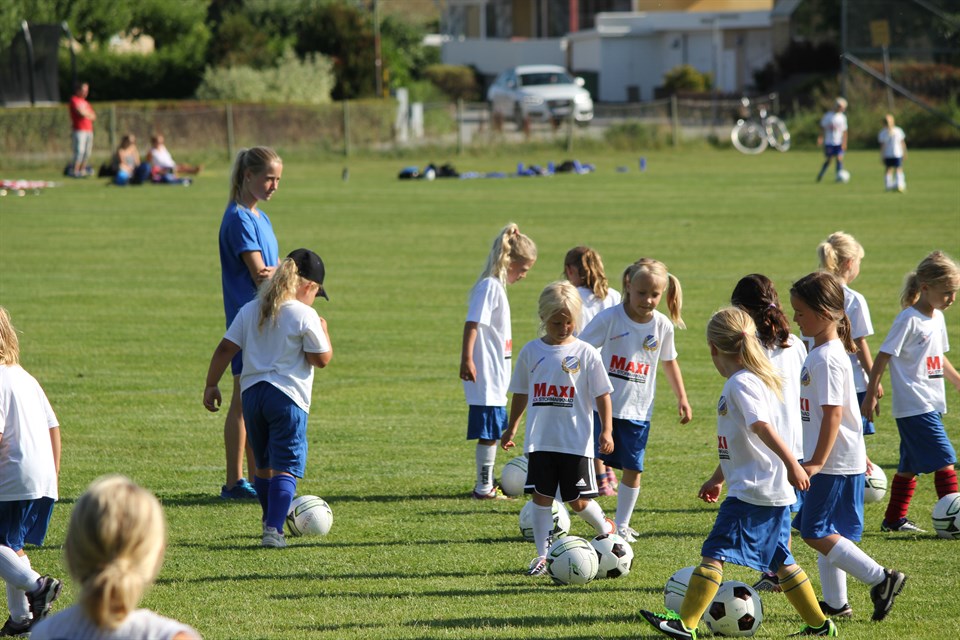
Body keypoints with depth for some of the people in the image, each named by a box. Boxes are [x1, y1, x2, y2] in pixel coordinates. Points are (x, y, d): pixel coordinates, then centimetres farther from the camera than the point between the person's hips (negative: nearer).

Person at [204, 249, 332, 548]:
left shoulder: (250, 310, 8)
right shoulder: (304, 315, -8)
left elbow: (225, 349, 6)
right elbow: (322, 358, -6)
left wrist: (211, 385, 12)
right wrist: (323, 330, 11)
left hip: (252, 393, 6)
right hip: (288, 395, -6)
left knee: (264, 465, 19)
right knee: (286, 467, -6)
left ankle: (273, 521, 33)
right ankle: (274, 530, -18)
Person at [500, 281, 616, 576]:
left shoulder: (585, 353, -3)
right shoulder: (531, 351, 5)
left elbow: (602, 394, 0)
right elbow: (521, 393, 17)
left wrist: (606, 430, -7)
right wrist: (512, 428, 22)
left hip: (576, 441, -2)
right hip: (540, 441, 2)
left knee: (578, 501, 1)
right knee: (541, 496, 1)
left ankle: (606, 528, 30)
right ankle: (543, 556, 8)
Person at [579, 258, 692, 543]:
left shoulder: (663, 326, 2)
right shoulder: (610, 318, -11)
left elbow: (669, 362, 19)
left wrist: (682, 398, 20)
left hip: (639, 410, 3)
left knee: (633, 468, 6)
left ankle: (622, 525, 20)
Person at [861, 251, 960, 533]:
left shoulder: (937, 317, 12)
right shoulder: (909, 319, -14)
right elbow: (883, 357, -12)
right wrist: (871, 395, -12)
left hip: (931, 405, 9)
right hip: (915, 406, -9)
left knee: (910, 466, 13)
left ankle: (894, 519, 20)